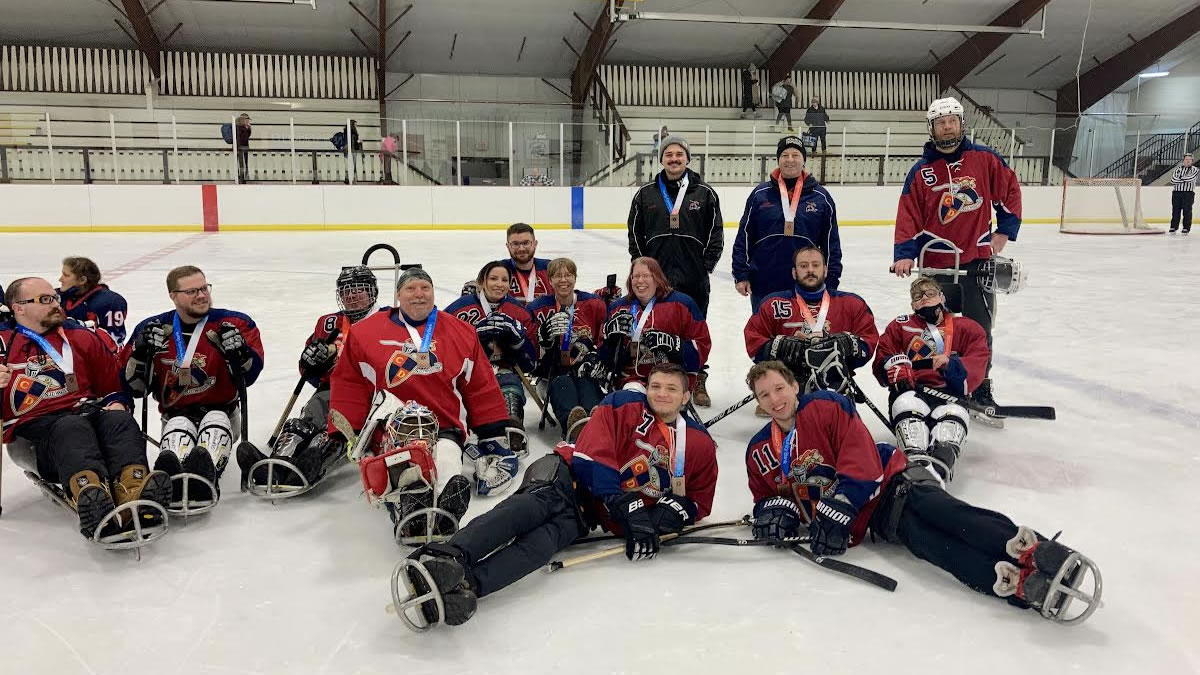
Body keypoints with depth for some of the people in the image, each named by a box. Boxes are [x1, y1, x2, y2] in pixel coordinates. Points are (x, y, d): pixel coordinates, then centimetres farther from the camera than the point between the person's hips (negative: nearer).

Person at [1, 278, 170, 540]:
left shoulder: (81, 336, 23)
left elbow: (113, 379, 27)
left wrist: (118, 401, 5)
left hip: (88, 412, 3)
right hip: (36, 427, -3)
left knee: (120, 421, -31)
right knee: (73, 431, -37)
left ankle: (133, 493, -61)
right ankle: (94, 504, -69)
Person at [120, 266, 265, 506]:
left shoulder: (234, 324, -2)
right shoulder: (153, 329, 3)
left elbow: (249, 375, -8)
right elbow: (133, 386, 2)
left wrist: (237, 348, -28)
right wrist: (142, 351, -16)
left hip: (221, 412, 0)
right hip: (176, 414, 1)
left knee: (215, 421, -33)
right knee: (178, 427, -32)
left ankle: (206, 474, -65)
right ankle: (171, 478, -65)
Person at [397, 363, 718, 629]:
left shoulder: (699, 444, 11)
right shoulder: (623, 404, 1)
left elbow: (699, 500, 15)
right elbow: (594, 458, -9)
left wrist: (665, 515, -8)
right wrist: (627, 509, -21)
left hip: (585, 515, 2)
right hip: (567, 474, -2)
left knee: (544, 540, -31)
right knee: (541, 503, -38)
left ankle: (466, 583, -59)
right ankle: (449, 556, -61)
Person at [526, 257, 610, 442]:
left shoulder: (594, 304, 10)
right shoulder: (539, 308, 10)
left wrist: (596, 358, -8)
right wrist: (545, 334, -14)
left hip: (586, 369, 0)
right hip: (555, 369, 0)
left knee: (588, 385, -35)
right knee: (562, 384, -36)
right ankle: (572, 426, -64)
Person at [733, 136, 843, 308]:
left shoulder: (821, 197, 3)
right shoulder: (760, 194, 2)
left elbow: (831, 244, 7)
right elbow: (744, 237, 5)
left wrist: (831, 284, 4)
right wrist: (741, 275, -1)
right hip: (763, 286, 0)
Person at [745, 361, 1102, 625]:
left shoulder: (826, 406, -6)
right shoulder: (759, 452, 10)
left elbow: (862, 466, -12)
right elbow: (765, 496, 21)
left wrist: (835, 513, -21)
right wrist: (773, 509, -5)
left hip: (890, 481, -2)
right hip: (870, 521, 2)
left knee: (939, 512, -35)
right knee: (923, 538, -29)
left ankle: (1033, 551, -56)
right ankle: (1023, 585, -54)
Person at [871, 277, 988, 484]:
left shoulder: (966, 328, 20)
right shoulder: (900, 326, 24)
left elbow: (975, 368, 4)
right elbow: (882, 359, 12)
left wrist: (951, 365, -19)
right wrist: (898, 372, -11)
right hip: (911, 391, 0)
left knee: (954, 414, -35)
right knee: (907, 404, -36)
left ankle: (938, 470, -57)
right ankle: (917, 462, -55)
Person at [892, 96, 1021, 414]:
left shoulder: (984, 158, 1)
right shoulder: (921, 171, 0)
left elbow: (1010, 190, 10)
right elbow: (909, 215, -3)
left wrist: (1005, 231, 6)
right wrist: (904, 254, -14)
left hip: (978, 258, 0)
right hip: (936, 262, 0)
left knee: (979, 327, 5)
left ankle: (981, 389, 16)